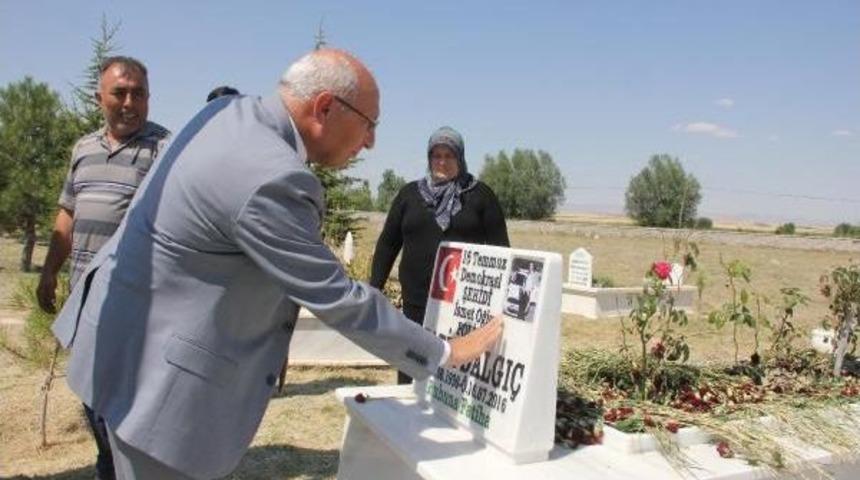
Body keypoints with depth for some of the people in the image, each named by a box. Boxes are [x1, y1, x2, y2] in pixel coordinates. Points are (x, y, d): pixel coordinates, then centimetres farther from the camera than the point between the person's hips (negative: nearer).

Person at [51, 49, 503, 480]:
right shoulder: (271, 181, -30)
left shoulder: (230, 110, -1)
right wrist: (446, 352, -14)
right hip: (157, 363, -10)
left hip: (134, 332, 10)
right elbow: (338, 301, -24)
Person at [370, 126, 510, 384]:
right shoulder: (410, 193, 9)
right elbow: (388, 243, 10)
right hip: (417, 302, 2)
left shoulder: (480, 194, 2)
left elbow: (499, 247, 1)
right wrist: (374, 291, 5)